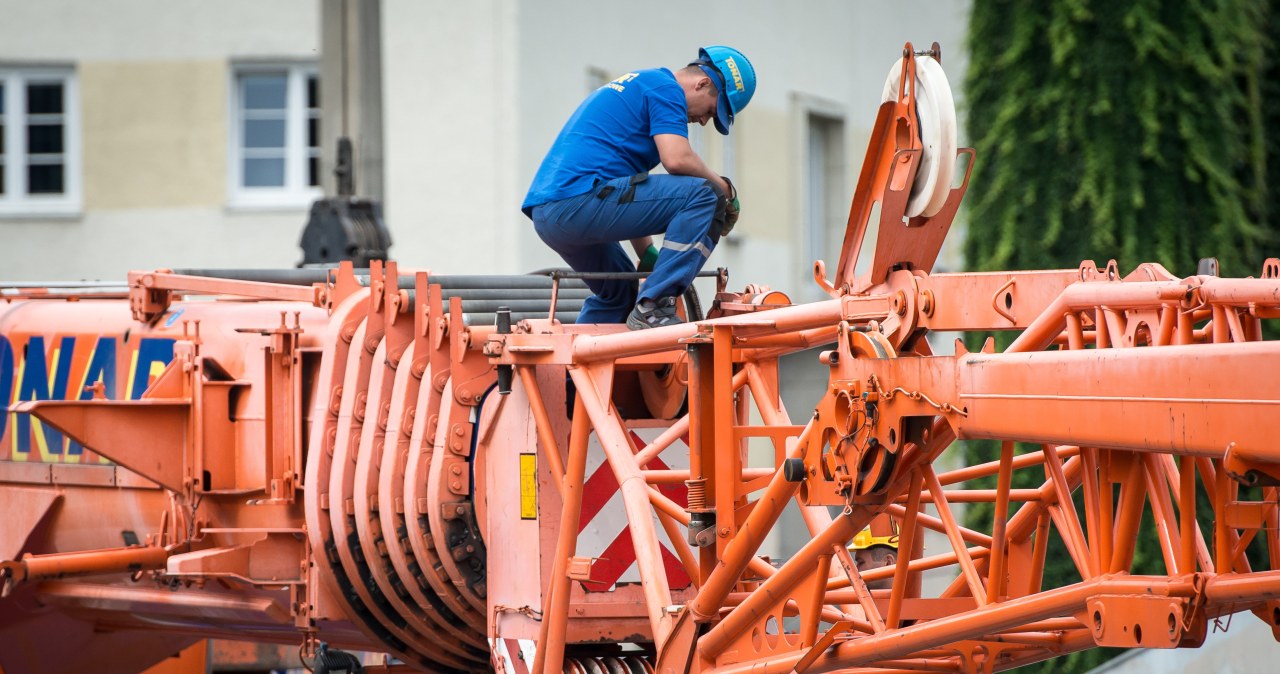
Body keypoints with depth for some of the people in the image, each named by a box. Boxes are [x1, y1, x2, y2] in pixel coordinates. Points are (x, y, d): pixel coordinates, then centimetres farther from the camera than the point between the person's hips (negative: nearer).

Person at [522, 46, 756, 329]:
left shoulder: (634, 84, 30)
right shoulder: (666, 88, 0)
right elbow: (677, 159, -17)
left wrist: (648, 254, 28)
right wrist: (725, 189, 1)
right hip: (581, 199, -11)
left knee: (619, 293, 32)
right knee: (704, 196, -13)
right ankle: (654, 307, -14)